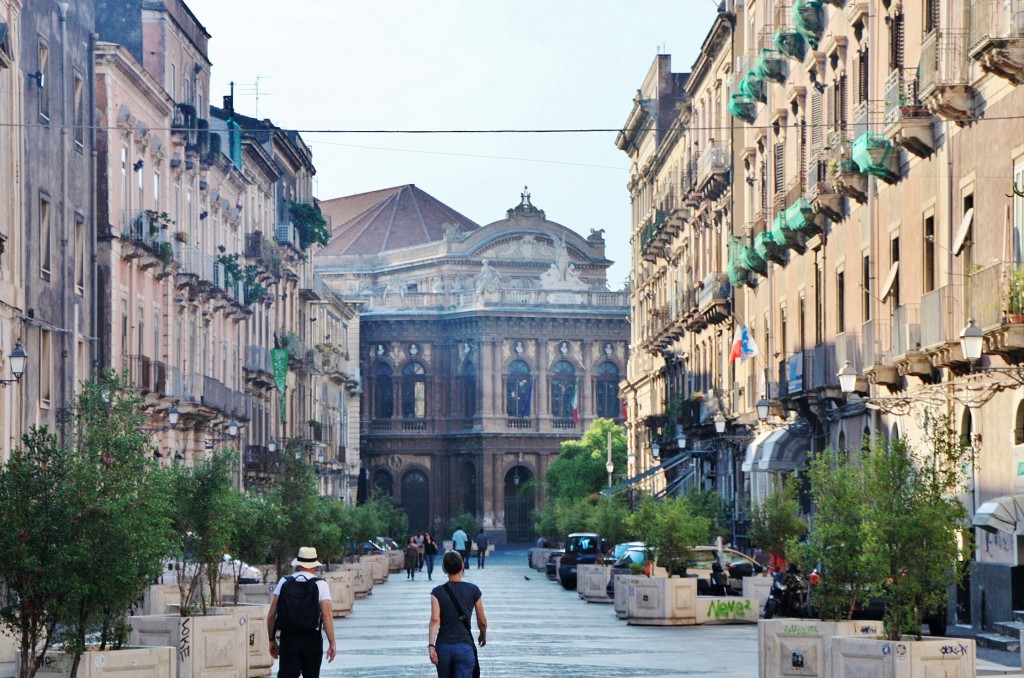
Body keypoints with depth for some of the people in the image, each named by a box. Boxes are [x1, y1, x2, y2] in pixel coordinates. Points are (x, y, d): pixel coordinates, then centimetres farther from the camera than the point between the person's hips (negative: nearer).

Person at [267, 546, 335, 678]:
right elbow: (326, 616, -10)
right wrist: (332, 643, -8)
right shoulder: (320, 584, -1)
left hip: (288, 638, 1)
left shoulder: (284, 582, 5)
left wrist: (272, 640, 14)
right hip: (312, 640, -1)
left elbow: (271, 615, 4)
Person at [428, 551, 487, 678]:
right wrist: (483, 635, 28)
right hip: (465, 647, -2)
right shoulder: (473, 590, 0)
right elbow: (482, 621, 7)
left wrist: (431, 645, -19)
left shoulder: (438, 592, -1)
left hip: (443, 647, 2)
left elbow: (435, 620, -14)